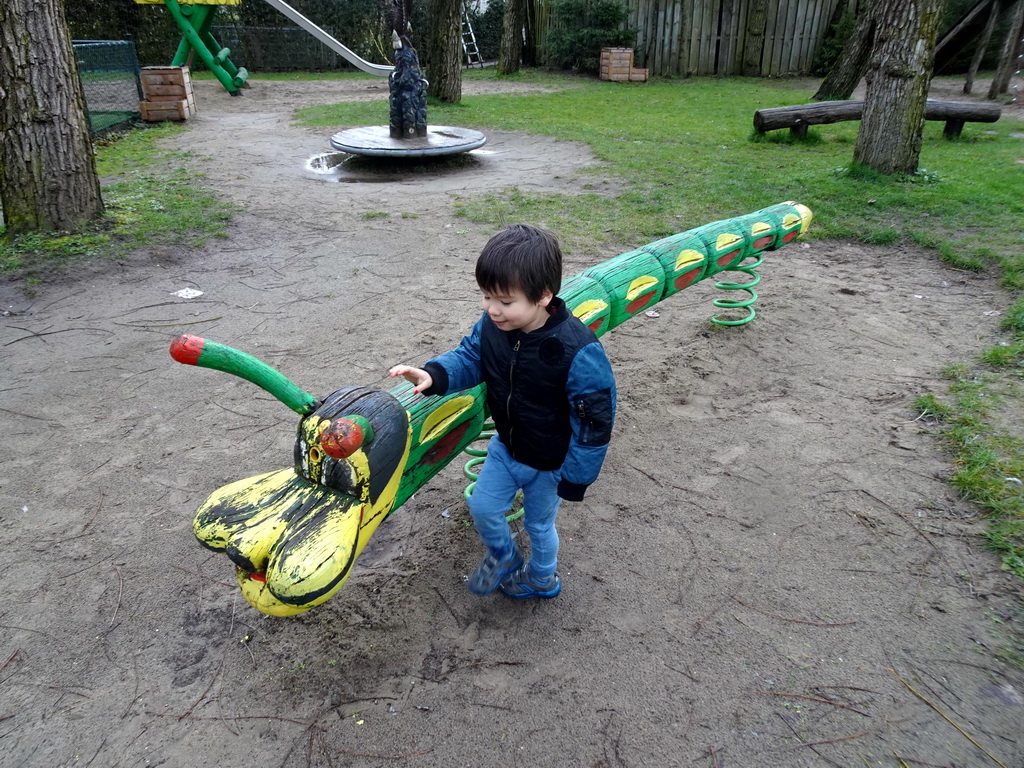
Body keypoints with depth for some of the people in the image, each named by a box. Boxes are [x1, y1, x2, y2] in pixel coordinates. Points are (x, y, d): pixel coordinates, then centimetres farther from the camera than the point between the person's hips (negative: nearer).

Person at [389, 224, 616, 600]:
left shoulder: (577, 350, -36)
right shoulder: (492, 325, -19)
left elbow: (595, 418, -27)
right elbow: (470, 357, -3)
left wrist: (575, 476, -17)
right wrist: (434, 375, -25)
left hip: (551, 463, -5)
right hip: (506, 446, 5)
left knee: (539, 524, 20)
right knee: (482, 507, 18)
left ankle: (543, 579, 53)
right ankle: (503, 556, 51)